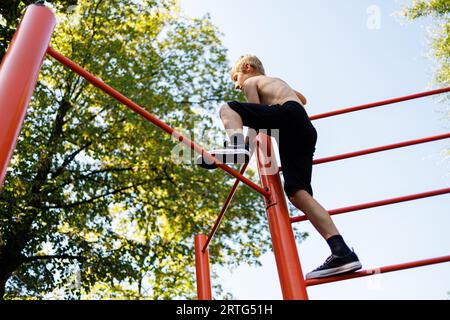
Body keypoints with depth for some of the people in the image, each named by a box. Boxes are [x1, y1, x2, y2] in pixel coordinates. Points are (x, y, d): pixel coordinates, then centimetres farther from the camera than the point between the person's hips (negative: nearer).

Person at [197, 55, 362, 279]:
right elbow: (302, 100, 59)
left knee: (227, 108, 1)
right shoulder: (278, 82, 43)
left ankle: (237, 147, -33)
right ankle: (342, 252, -16)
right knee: (297, 193, -4)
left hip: (288, 114, -7)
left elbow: (257, 114, 9)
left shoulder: (251, 81, 21)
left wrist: (245, 143, 19)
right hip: (306, 129, 7)